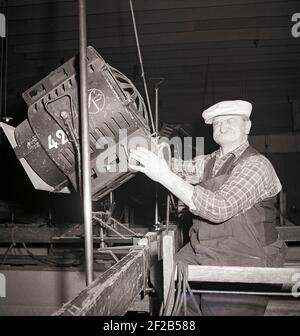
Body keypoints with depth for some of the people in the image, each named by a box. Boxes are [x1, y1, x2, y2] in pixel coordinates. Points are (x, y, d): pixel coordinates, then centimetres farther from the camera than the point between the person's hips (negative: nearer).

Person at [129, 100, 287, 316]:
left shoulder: (256, 165, -12)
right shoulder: (210, 162, 12)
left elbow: (220, 208, -24)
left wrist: (164, 176, -28)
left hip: (242, 263, -5)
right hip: (200, 253, 6)